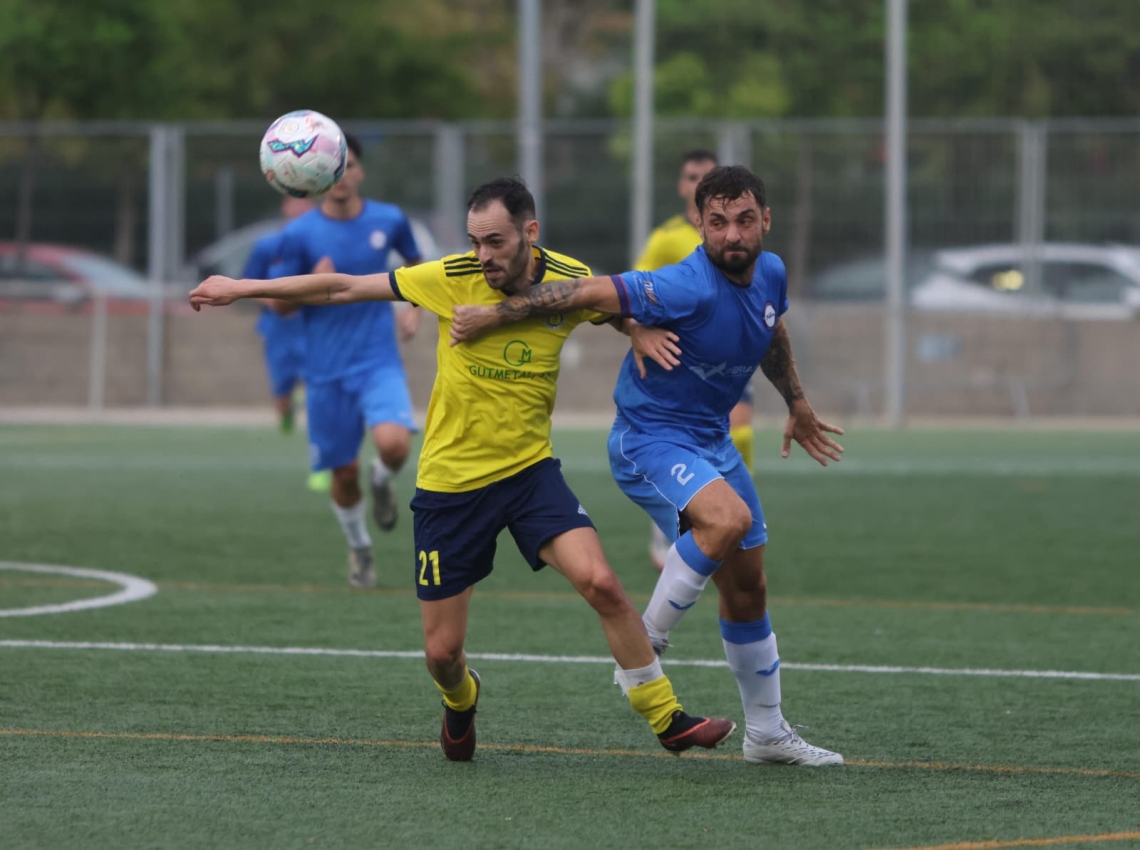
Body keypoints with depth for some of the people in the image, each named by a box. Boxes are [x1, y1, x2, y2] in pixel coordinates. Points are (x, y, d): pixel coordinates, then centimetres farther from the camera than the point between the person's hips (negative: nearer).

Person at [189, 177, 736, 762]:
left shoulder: (569, 282, -8)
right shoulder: (454, 280, -13)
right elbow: (342, 289, -6)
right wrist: (242, 288, -4)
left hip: (529, 468, 0)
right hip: (449, 481, 0)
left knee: (601, 584, -21)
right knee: (442, 650, 2)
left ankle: (665, 718, -5)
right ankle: (460, 703, 40)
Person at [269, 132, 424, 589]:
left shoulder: (389, 221, 1)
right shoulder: (298, 234, -5)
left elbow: (415, 261, 22)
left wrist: (415, 309, 6)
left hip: (379, 362, 0)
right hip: (326, 370, 0)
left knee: (393, 444, -25)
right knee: (344, 473, 4)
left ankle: (383, 481, 12)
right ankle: (359, 549, 32)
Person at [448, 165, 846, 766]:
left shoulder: (770, 273, -2)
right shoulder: (689, 289, -29)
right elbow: (588, 293, -28)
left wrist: (797, 405, 32)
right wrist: (494, 316, -27)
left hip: (710, 440, 8)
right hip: (649, 439, -8)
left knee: (747, 585, 13)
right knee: (729, 517, -36)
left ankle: (766, 734, 27)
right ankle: (644, 647, -18)